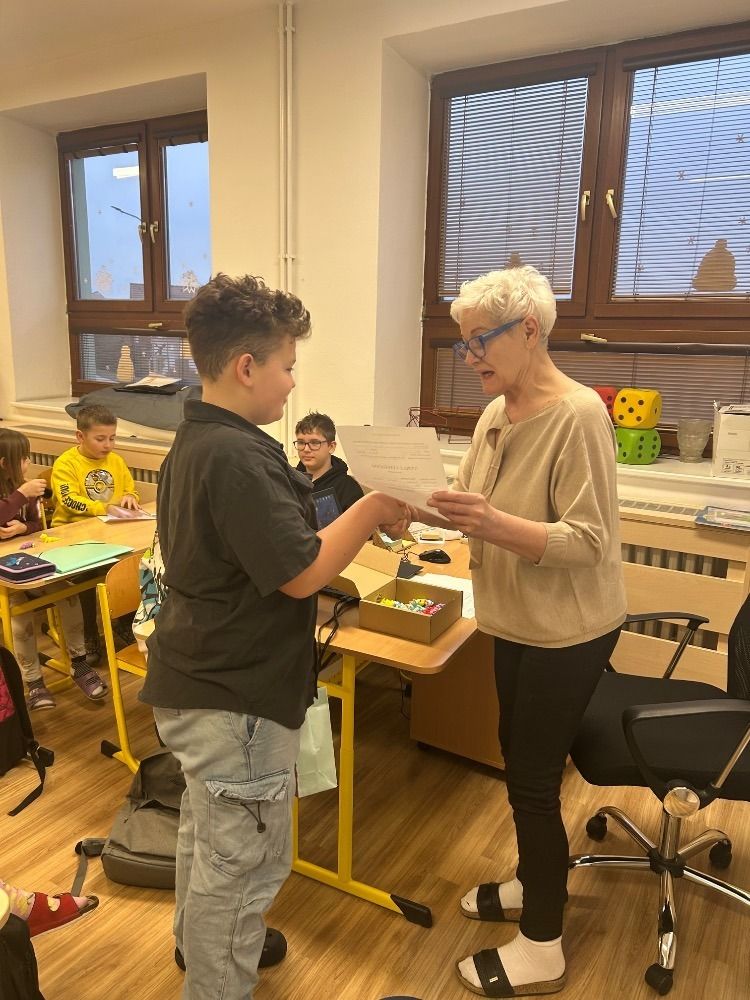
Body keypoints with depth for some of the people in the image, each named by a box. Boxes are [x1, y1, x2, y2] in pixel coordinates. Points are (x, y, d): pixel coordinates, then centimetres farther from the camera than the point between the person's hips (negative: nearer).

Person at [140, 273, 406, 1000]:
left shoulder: (195, 442, 6)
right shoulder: (237, 457, -26)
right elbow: (302, 573, -24)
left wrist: (359, 521, 6)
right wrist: (372, 510, -12)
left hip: (200, 682, 11)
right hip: (235, 697, -11)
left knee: (206, 835, 29)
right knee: (243, 863, 9)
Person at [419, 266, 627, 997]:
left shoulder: (579, 416, -22)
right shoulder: (495, 415, 3)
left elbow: (588, 541, -25)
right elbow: (475, 505, 8)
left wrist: (494, 524, -37)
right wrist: (433, 507, -11)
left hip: (566, 630, -8)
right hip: (517, 622, 8)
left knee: (532, 778, 3)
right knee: (520, 762, 21)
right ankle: (532, 884, 44)